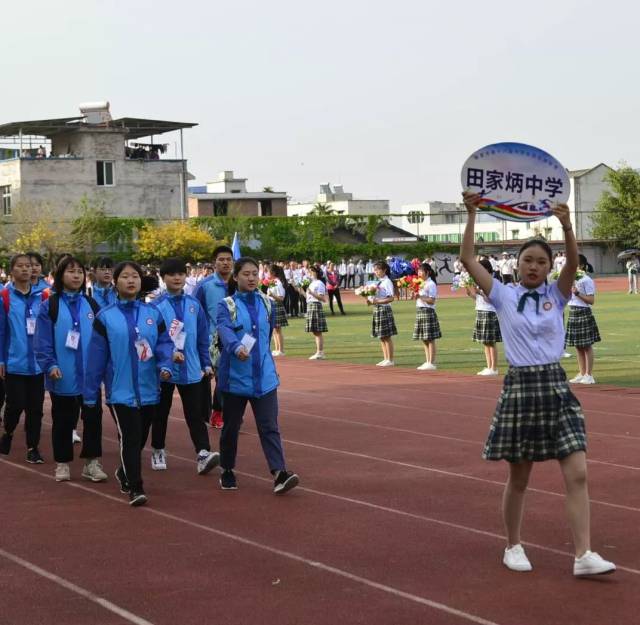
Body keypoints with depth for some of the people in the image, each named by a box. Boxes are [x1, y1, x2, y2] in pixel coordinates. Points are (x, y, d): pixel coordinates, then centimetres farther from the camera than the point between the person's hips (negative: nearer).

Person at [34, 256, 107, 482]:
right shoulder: (50, 306, -2)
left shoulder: (91, 305, 8)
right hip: (62, 377, -2)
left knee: (93, 418, 4)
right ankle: (62, 463, 19)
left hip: (90, 375, 2)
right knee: (63, 421, 8)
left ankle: (92, 462, 14)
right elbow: (42, 341, -6)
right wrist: (50, 365, -17)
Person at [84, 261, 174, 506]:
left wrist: (165, 366, -17)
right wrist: (90, 394, -2)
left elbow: (164, 343, 5)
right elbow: (96, 357, -2)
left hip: (149, 390, 4)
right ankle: (135, 488, -4)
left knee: (140, 438, 15)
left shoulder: (153, 313, 5)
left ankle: (125, 473, 39)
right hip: (120, 391, -4)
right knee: (130, 438, -10)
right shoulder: (105, 317, -3)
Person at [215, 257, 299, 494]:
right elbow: (225, 330, -25)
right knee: (231, 426, 10)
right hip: (235, 377, -2)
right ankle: (227, 472, 26)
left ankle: (279, 473, -15)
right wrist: (237, 348, -44)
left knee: (269, 426, -6)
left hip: (264, 377, 2)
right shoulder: (227, 305, -5)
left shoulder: (266, 303, 7)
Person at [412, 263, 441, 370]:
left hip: (428, 311, -9)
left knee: (430, 339, -5)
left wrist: (420, 296, -19)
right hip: (419, 311, 9)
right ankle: (427, 362, 15)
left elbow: (432, 300, -15)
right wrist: (415, 295, 0)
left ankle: (431, 363, -4)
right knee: (424, 339, 10)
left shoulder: (431, 284, -10)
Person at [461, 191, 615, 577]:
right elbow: (468, 259, -4)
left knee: (577, 474, -8)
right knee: (519, 479, 8)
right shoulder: (504, 297, 3)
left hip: (556, 388, 1)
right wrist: (472, 214, -10)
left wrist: (566, 225, -27)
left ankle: (584, 555, -7)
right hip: (520, 388, -1)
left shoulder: (556, 296, 6)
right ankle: (514, 547, 25)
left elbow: (574, 262, -12)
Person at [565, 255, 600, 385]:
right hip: (573, 312, 7)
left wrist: (577, 293, -20)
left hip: (584, 313, -7)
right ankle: (581, 373, 17)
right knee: (577, 346, 10)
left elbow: (591, 300, -14)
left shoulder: (587, 280, -11)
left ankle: (589, 375, 3)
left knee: (586, 345, -1)